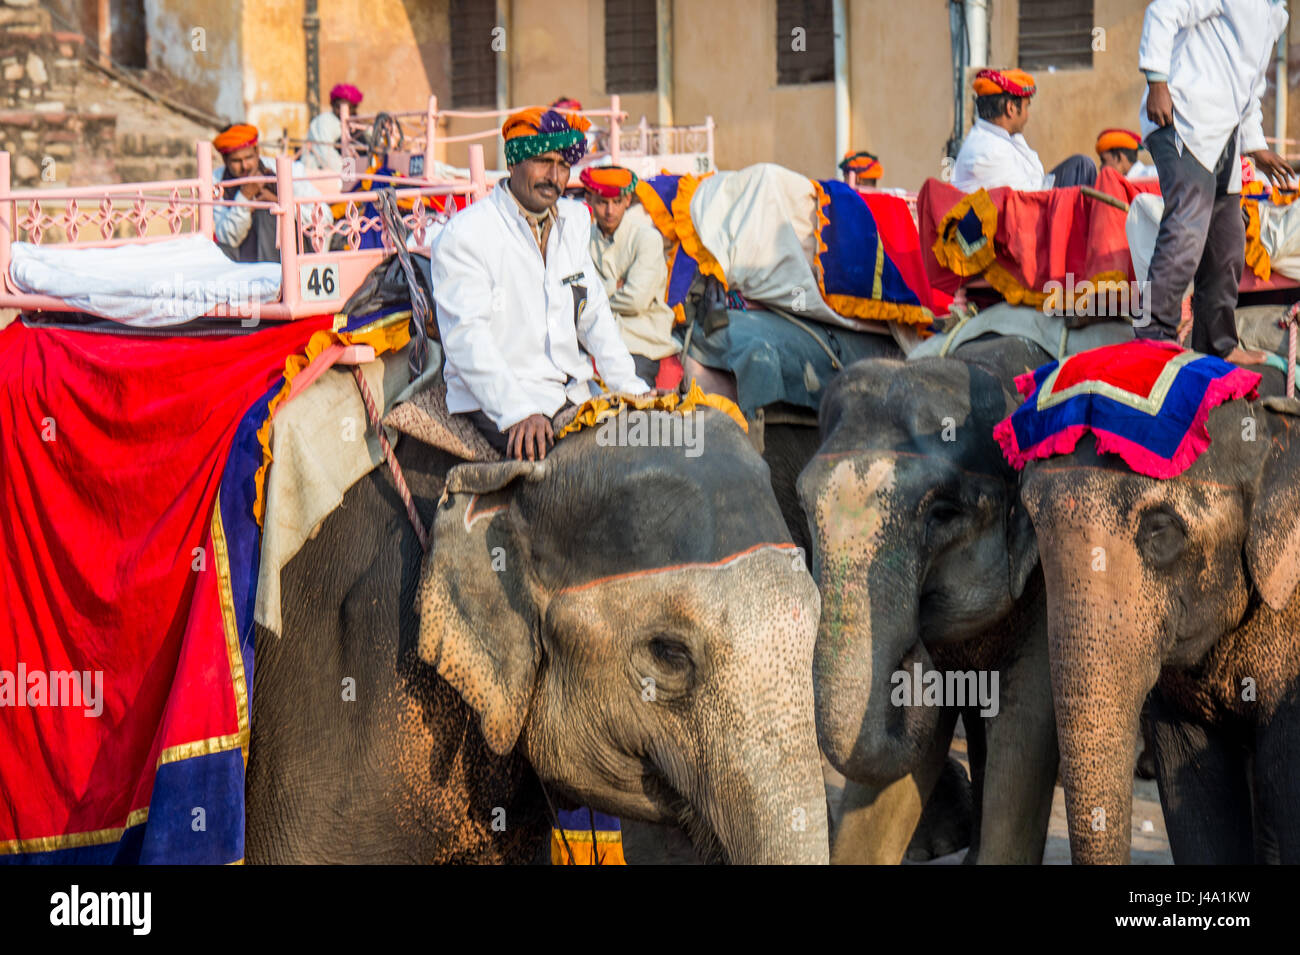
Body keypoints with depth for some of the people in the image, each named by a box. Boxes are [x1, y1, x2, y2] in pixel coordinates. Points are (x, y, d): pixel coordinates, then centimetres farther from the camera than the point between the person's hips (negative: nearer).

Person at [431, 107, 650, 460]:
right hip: (495, 401, -7)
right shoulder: (463, 235, -9)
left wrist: (629, 386, 4)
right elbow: (466, 338, -17)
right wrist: (518, 413, -28)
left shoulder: (574, 221, 15)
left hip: (574, 390, 8)